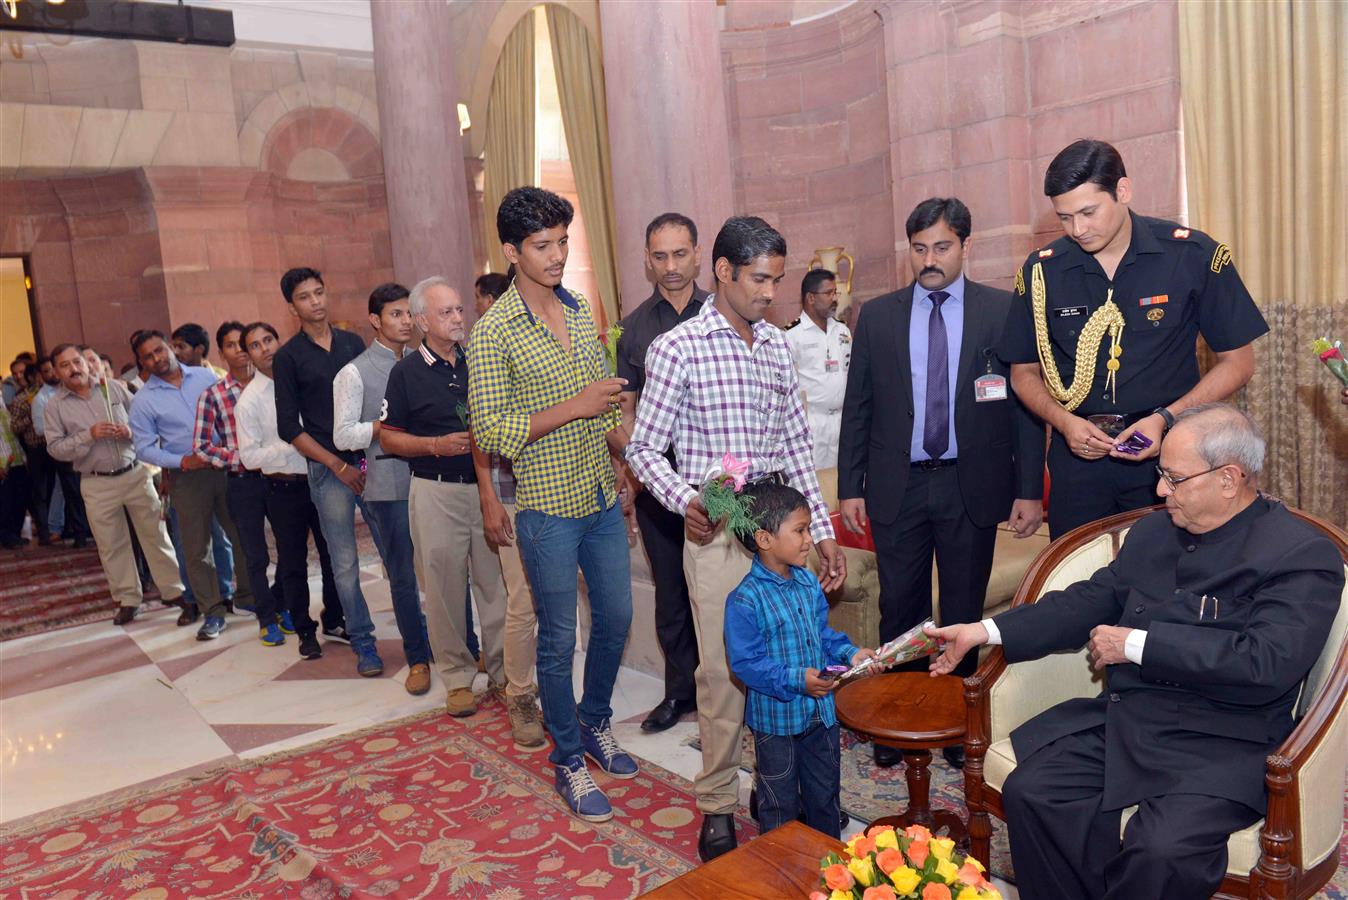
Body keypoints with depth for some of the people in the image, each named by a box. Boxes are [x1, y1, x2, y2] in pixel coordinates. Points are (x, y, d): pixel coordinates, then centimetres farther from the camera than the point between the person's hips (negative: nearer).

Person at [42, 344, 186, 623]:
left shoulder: (114, 388, 2)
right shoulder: (55, 407, -1)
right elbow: (55, 448, -6)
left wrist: (132, 431, -15)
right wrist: (89, 435, -19)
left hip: (135, 473, 1)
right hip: (97, 484, 0)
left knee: (155, 534, 7)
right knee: (111, 546, 7)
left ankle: (173, 590, 17)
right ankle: (127, 600, 19)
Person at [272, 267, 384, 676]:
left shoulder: (353, 342, 10)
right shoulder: (288, 357, 1)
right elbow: (289, 427, -1)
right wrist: (338, 465, -7)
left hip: (371, 460, 2)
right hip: (328, 470, -2)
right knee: (345, 563, 3)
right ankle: (363, 642, 15)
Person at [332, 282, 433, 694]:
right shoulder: (354, 372, 0)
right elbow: (343, 436, -5)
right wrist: (389, 424, -14)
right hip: (388, 487, -3)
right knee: (403, 577, 8)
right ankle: (418, 658, 22)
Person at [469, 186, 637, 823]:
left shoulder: (581, 310, 7)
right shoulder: (494, 331, -13)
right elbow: (490, 432, -17)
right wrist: (573, 408, -22)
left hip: (603, 500, 6)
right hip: (549, 509, -6)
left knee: (615, 617, 17)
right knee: (559, 639, 6)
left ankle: (595, 723, 40)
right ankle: (569, 762, 25)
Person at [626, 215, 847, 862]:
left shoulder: (777, 347, 10)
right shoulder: (677, 348, -6)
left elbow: (797, 445, 13)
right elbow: (645, 447, -4)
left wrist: (822, 530, 10)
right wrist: (686, 500, -22)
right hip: (716, 533, -5)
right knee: (724, 670, 2)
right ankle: (717, 806, 20)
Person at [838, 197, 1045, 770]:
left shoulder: (1002, 311, 0)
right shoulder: (877, 316, 4)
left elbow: (1026, 402, 0)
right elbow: (857, 407, 6)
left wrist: (1029, 488, -4)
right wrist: (850, 487, 2)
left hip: (971, 487, -1)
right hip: (897, 486, 1)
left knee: (965, 612, 11)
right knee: (900, 611, 9)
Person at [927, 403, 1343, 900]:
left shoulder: (1304, 556, -8)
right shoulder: (1152, 530, 12)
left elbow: (1267, 663, -20)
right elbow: (1091, 601, 17)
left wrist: (1136, 645, -15)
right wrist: (986, 631, 9)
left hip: (1220, 744, -5)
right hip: (1120, 717, 6)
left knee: (1162, 850, -29)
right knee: (1028, 791, -16)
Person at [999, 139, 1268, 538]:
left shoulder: (1195, 255, -6)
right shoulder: (1041, 270, -1)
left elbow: (1238, 361, -1)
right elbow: (1024, 372, 8)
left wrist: (1165, 419, -15)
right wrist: (1064, 422, -11)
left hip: (1166, 450, -1)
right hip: (1076, 452, 2)